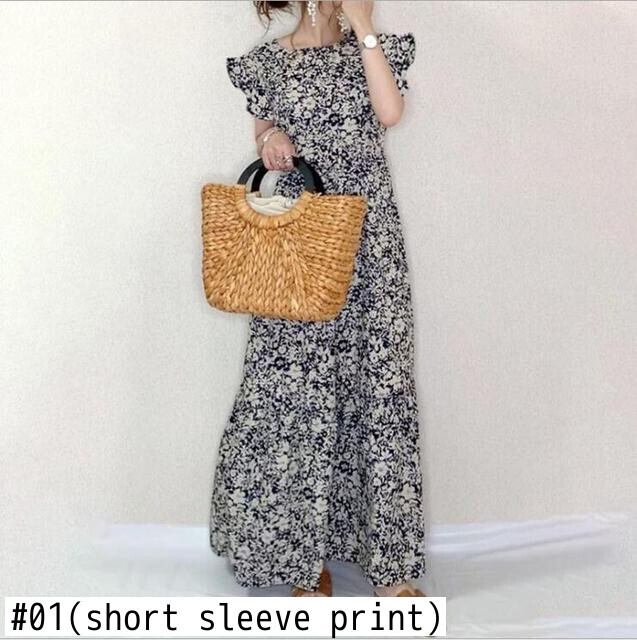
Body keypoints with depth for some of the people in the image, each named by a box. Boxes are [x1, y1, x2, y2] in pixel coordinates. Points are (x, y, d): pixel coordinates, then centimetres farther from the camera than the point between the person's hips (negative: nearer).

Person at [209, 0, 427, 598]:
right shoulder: (267, 61, 10)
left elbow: (390, 112, -6)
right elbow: (263, 144, 16)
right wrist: (270, 139, -6)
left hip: (370, 237, 1)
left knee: (379, 381, -2)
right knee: (294, 388, -3)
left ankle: (389, 561, 8)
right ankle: (306, 557, 13)